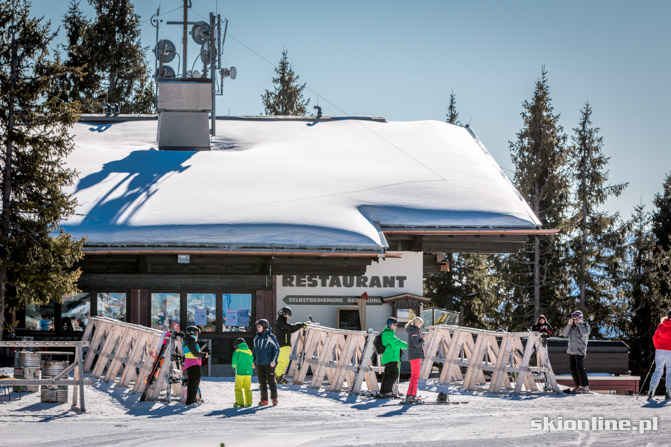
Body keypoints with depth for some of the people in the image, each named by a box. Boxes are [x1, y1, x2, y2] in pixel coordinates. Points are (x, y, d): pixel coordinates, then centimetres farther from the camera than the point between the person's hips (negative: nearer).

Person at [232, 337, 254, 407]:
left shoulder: (237, 352, -3)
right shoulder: (249, 352, 10)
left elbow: (234, 362, -6)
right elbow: (252, 362, 11)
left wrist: (234, 366, 16)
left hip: (240, 372, -4)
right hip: (248, 372, 4)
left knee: (238, 388, 2)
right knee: (247, 388, 11)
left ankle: (239, 402, -5)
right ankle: (248, 403, 7)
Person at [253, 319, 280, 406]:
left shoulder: (270, 337, -6)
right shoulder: (256, 338, 14)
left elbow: (276, 349, -7)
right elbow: (255, 350, 22)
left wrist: (274, 360, -15)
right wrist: (253, 361, 13)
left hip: (269, 364, -6)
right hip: (259, 364, 6)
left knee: (271, 381, -8)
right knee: (262, 382, 5)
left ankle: (274, 398, 0)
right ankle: (264, 400, 7)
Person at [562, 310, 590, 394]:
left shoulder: (585, 325, -2)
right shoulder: (572, 326, 14)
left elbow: (584, 333, -22)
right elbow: (565, 334, 5)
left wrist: (579, 324, -14)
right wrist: (569, 324, -6)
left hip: (579, 351, -7)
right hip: (571, 351, 7)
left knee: (580, 369, -12)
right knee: (573, 369, 6)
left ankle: (585, 386, -8)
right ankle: (578, 386, 13)